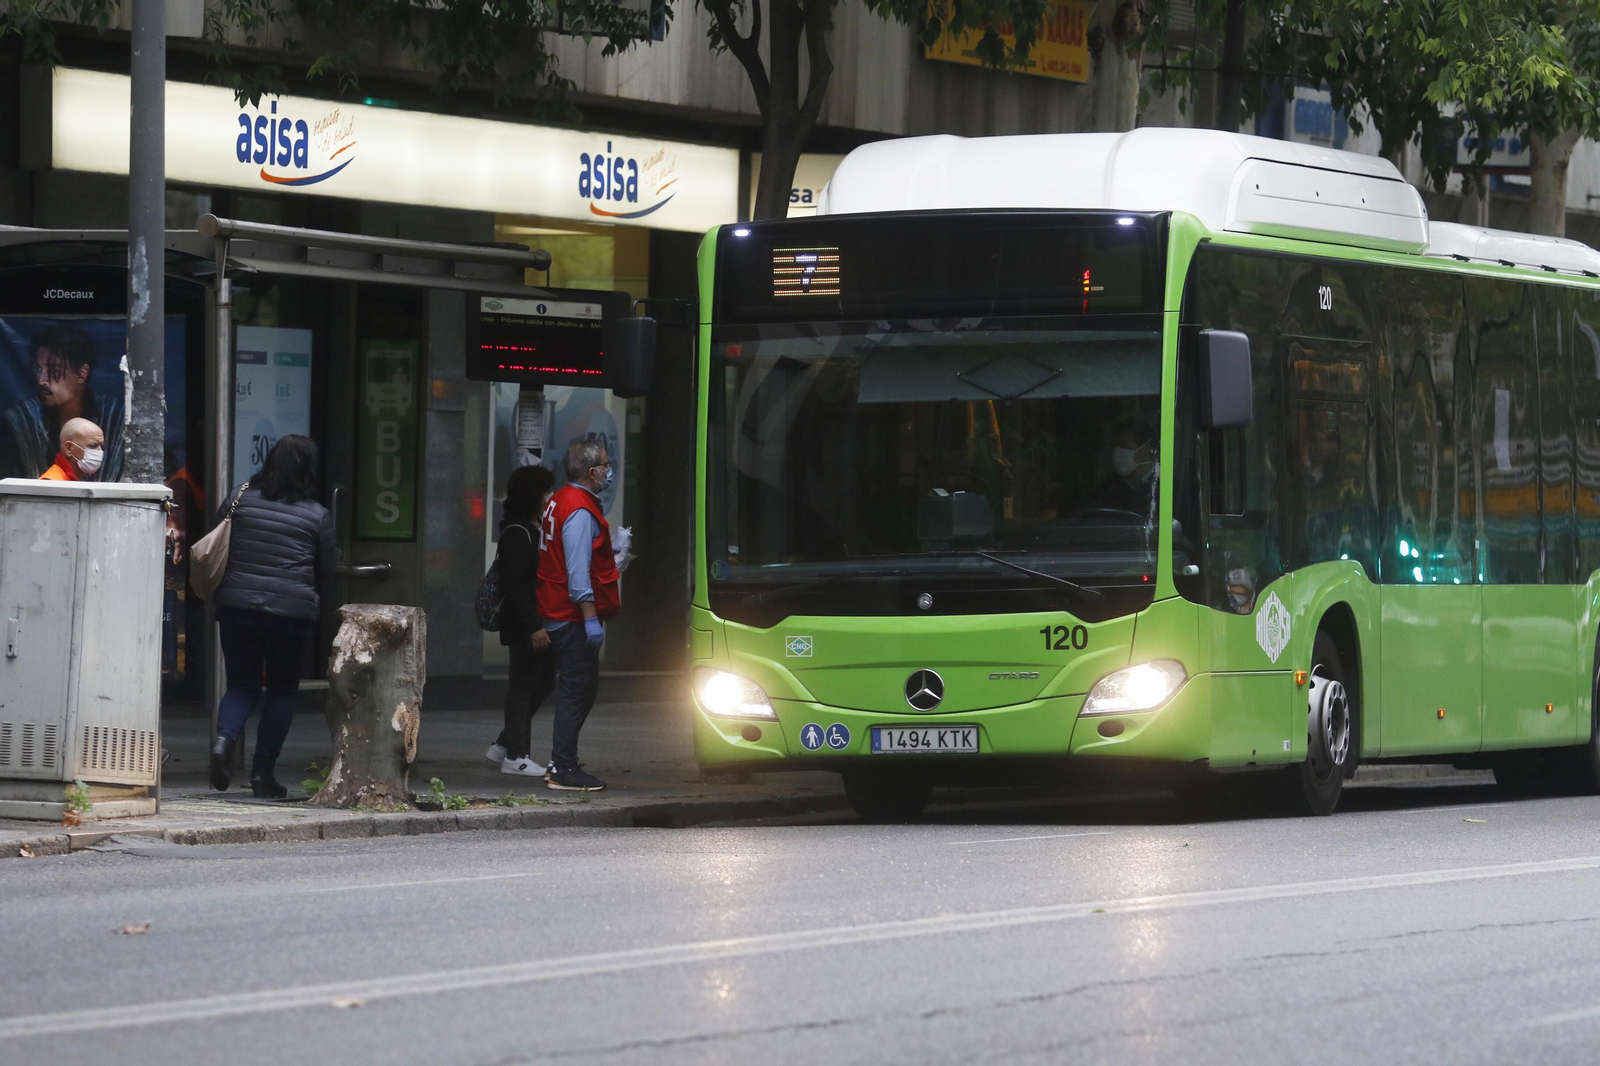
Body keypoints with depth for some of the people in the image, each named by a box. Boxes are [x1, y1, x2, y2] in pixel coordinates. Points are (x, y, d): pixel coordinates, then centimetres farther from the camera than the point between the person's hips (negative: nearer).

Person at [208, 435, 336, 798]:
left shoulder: (239, 499, 1)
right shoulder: (317, 516, -3)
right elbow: (328, 571, 5)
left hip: (236, 605, 2)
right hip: (292, 614, -2)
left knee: (241, 684, 13)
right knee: (282, 691, 12)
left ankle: (225, 739, -16)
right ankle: (263, 771, 8)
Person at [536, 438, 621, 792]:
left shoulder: (559, 501, 15)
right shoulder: (580, 511, -18)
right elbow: (579, 571, -23)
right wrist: (591, 618, -24)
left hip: (557, 613, 10)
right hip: (574, 616, -10)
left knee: (580, 688, 17)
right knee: (578, 689, -7)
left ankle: (562, 763, 22)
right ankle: (565, 769, -6)